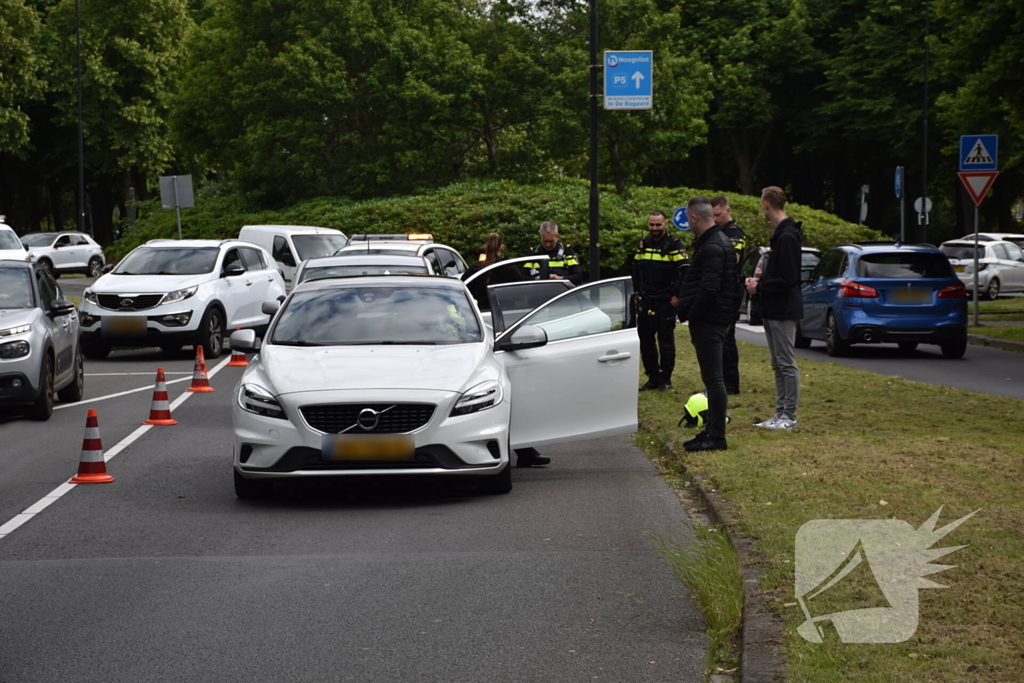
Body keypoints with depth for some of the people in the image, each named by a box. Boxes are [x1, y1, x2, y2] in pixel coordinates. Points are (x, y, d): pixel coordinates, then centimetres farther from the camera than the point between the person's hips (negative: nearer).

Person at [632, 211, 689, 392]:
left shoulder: (674, 244, -9)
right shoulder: (644, 244, 10)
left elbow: (685, 271, -13)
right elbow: (636, 270, 20)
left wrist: (677, 295, -15)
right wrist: (637, 293, 15)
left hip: (666, 302, -6)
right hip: (646, 301, 6)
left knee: (666, 341, -1)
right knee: (645, 340, 8)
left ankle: (666, 379, 7)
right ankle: (653, 378, 16)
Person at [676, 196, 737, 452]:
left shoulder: (712, 247, -18)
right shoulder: (718, 241, 16)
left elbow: (708, 289, -25)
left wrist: (691, 315, -14)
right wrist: (690, 313, 15)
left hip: (709, 322, -11)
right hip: (714, 318, 11)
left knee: (713, 378, -7)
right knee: (712, 377, 15)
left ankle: (717, 437, -5)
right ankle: (711, 431, 23)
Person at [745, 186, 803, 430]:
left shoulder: (786, 237, -18)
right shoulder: (781, 234, 14)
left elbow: (787, 279, -23)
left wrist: (759, 287, -13)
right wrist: (761, 280, 7)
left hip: (784, 310, -11)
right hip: (774, 309, 11)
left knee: (787, 363, -5)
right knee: (778, 365, 13)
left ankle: (789, 416, -2)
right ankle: (781, 413, 18)